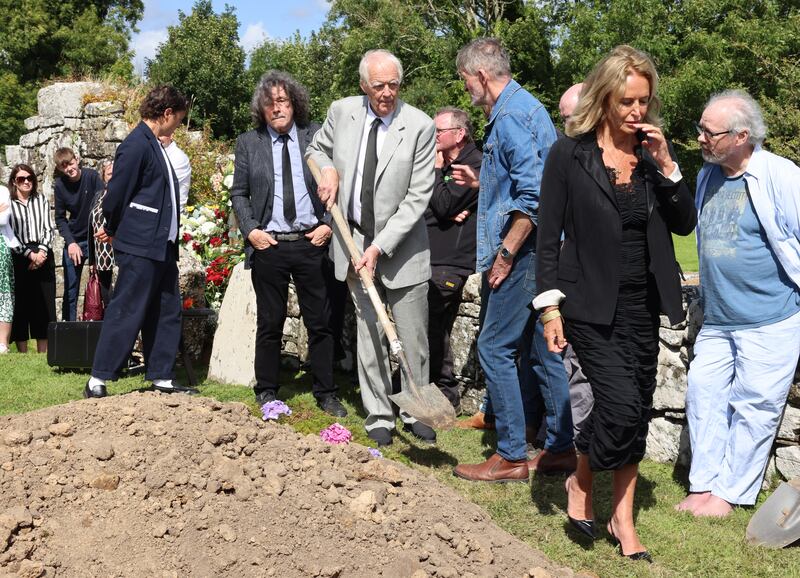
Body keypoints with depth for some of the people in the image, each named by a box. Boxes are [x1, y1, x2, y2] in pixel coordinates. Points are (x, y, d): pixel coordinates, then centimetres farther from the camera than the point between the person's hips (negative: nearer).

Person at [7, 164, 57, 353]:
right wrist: (29, 253, -10)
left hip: (43, 255, 3)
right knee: (20, 302, -2)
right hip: (18, 257, -3)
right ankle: (22, 353, 2)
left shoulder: (41, 200, 12)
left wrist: (42, 251, -7)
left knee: (45, 301, 2)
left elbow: (49, 228, 8)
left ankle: (43, 352, 7)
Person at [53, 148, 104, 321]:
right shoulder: (60, 185, -4)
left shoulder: (91, 176, -11)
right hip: (74, 241, 2)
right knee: (70, 290, 4)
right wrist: (70, 242, -9)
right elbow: (60, 218, 2)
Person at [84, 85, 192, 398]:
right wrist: (114, 230, 2)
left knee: (166, 314, 11)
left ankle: (161, 378, 18)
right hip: (139, 246, -9)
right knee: (126, 313, -6)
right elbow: (116, 195, -13)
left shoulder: (154, 144, 17)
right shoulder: (137, 144, -13)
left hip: (161, 246, 9)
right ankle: (97, 382, 1)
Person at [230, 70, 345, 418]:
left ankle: (325, 393, 16)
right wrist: (251, 230, -4)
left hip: (312, 243, 0)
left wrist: (329, 224, -5)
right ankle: (267, 391, 21)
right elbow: (238, 193, 8)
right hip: (268, 246, 0)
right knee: (269, 324, 8)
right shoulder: (248, 143, 6)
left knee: (320, 323, 5)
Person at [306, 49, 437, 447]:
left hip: (401, 246, -2)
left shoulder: (420, 126, -12)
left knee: (414, 338, 4)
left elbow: (417, 197, -13)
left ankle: (415, 413, 21)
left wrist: (380, 247, -18)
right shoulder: (341, 112, -1)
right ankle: (379, 415, 19)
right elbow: (316, 149, 20)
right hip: (355, 244, 3)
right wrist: (328, 169, -4)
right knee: (368, 334, 8)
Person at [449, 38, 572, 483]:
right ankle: (562, 445, 23)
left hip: (522, 251, -10)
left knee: (496, 347, -4)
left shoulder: (511, 116, -15)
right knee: (540, 349, 14)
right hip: (540, 251, 10)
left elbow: (533, 194, -23)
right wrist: (482, 181, 24)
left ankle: (512, 456, 3)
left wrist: (505, 253, -20)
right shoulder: (528, 106, 17)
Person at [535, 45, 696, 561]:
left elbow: (685, 224, 3)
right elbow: (549, 235, -5)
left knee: (637, 414, 8)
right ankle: (580, 483, 15)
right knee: (621, 407, -15)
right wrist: (550, 307, -10)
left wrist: (666, 165, -10)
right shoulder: (570, 154, -6)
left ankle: (623, 521, 23)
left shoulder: (652, 152, 6)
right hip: (590, 305, -4)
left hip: (642, 305, 5)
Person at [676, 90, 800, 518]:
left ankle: (731, 492, 13)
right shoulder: (708, 176, 7)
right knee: (704, 393, 6)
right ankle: (704, 483, 17)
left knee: (753, 406, 2)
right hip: (717, 318, 7)